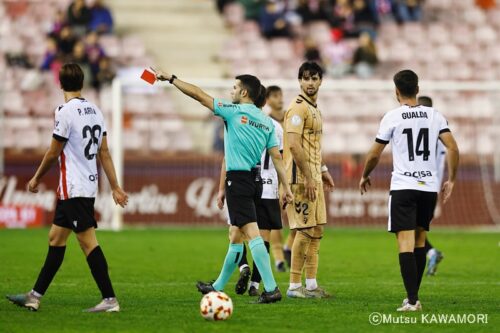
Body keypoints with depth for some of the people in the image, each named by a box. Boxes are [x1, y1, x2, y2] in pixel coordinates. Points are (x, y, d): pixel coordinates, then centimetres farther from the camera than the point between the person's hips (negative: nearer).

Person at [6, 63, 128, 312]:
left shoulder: (65, 112, -15)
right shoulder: (95, 111, 9)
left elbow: (53, 153, -9)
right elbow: (104, 153, 11)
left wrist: (36, 179, 5)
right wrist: (115, 187, 13)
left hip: (74, 188, -9)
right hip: (89, 185, 9)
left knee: (88, 242, -8)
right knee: (56, 238, 13)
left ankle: (109, 300, -9)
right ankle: (35, 296, 18)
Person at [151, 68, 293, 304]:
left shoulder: (234, 112, -7)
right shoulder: (266, 121, 11)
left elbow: (199, 95, -5)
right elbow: (276, 156, 7)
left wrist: (170, 79, 3)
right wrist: (286, 187, 9)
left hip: (238, 179, -8)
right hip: (255, 180, 8)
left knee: (252, 233, -13)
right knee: (235, 236, 16)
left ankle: (271, 288, -20)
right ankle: (218, 287, 28)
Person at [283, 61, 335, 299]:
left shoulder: (314, 108, 18)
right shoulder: (298, 107, -13)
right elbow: (294, 145, -20)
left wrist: (322, 170, 20)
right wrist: (308, 178, -21)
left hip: (314, 177, 10)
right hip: (301, 178, -10)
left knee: (317, 228, 10)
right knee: (305, 230, -9)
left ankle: (311, 284, 15)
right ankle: (295, 286, -4)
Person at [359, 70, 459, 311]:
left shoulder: (392, 117, -4)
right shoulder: (434, 116, 5)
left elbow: (374, 155, 0)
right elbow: (453, 148, -3)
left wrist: (365, 177, 18)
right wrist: (451, 180, 6)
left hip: (403, 187, -4)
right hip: (429, 186, 4)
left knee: (406, 242, -7)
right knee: (419, 241, 15)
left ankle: (412, 300, -17)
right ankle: (413, 296, 19)